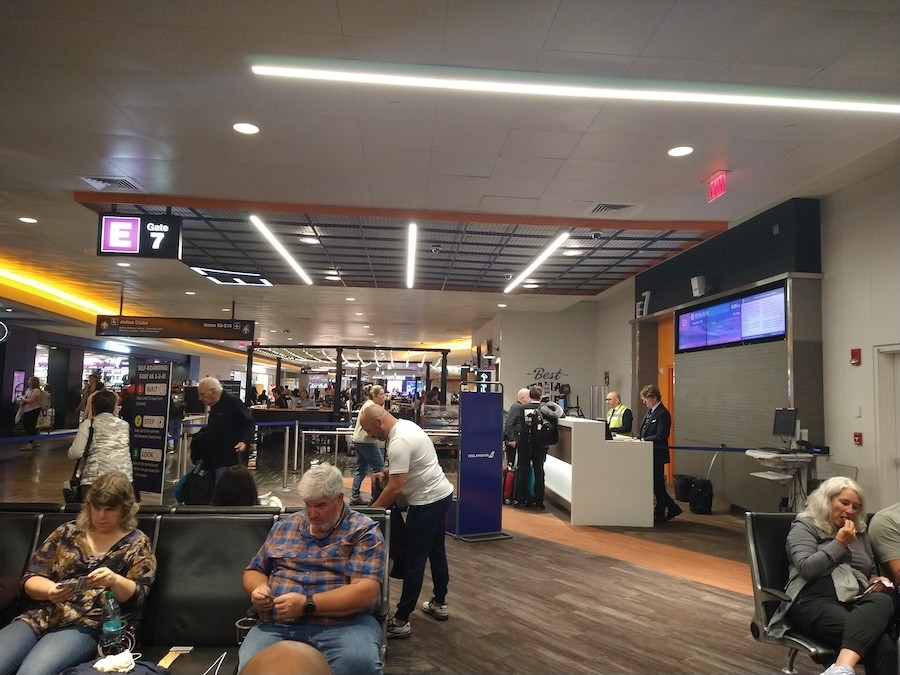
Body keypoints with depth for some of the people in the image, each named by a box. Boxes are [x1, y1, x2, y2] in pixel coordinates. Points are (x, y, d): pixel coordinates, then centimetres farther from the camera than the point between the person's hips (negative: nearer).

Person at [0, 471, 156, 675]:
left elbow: (136, 597, -2)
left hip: (91, 625, -4)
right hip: (41, 616, 4)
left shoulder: (137, 544, 5)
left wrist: (115, 581, -24)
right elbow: (30, 579, 10)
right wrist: (50, 590, -13)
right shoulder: (67, 532, 14)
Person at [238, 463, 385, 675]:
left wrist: (307, 605, -18)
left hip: (342, 623, -3)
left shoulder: (363, 531, 1)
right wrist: (258, 588, 0)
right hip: (277, 625, 3)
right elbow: (254, 570, 25)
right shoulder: (285, 526, 18)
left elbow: (367, 592, -11)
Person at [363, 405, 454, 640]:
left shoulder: (399, 442, -25)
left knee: (413, 560, -3)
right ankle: (439, 604, 35)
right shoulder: (406, 425, 6)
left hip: (427, 502, -11)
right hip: (441, 494, 11)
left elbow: (395, 488, -25)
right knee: (436, 551, 21)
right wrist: (387, 472, 10)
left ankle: (401, 621, 4)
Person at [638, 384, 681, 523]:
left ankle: (660, 514, 14)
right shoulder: (650, 411, 12)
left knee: (657, 485, 1)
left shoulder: (663, 414, -16)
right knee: (656, 485, 14)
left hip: (657, 455, -9)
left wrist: (643, 440, -20)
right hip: (649, 454, 9)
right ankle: (672, 509, 26)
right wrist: (639, 438, 0)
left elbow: (660, 436, -22)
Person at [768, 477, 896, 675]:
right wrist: (839, 543, -1)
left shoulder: (859, 533, 30)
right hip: (816, 600, -5)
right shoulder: (804, 526, 9)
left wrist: (876, 581, 14)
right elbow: (806, 568, -7)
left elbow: (872, 571, 39)